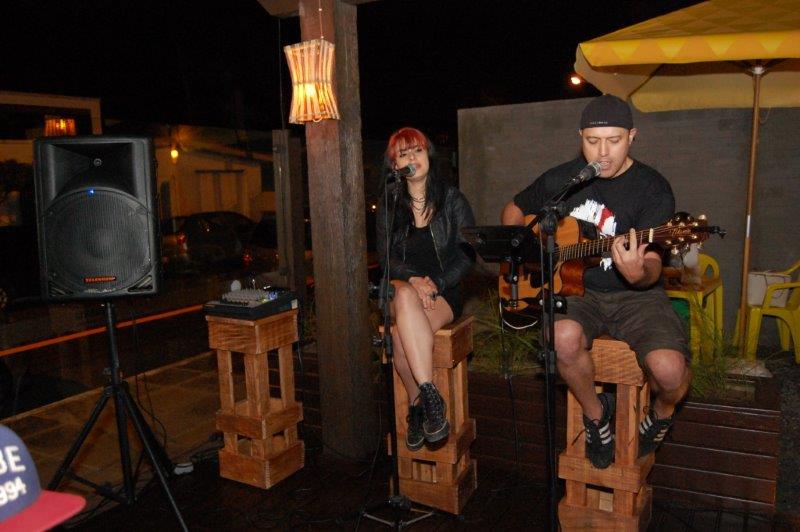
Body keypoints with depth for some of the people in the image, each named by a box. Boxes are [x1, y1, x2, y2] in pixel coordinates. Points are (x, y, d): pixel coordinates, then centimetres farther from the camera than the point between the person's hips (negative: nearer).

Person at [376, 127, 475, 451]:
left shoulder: (453, 200, 3)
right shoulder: (389, 205, 10)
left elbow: (466, 256, -2)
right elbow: (385, 257, 2)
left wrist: (436, 284, -17)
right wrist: (413, 279, -17)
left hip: (444, 291, -2)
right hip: (403, 287, 2)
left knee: (401, 335, -34)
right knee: (405, 297, -37)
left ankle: (416, 405, -17)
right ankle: (430, 397, -31)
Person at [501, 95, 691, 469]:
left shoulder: (653, 189, -8)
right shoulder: (560, 180, 2)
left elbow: (652, 266, -16)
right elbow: (514, 210, 19)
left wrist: (639, 274, -40)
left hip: (635, 296, -1)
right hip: (577, 290, 2)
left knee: (669, 367, -28)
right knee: (564, 336, -34)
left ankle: (661, 413, 13)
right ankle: (595, 413, -1)